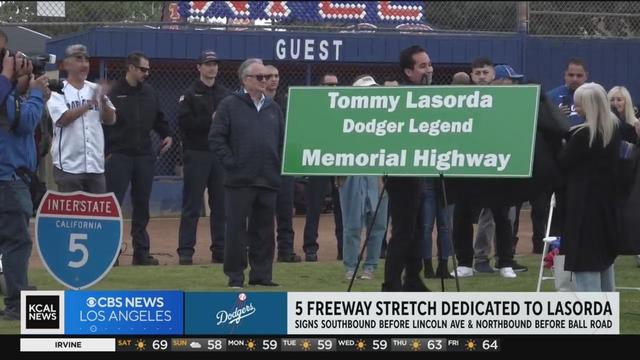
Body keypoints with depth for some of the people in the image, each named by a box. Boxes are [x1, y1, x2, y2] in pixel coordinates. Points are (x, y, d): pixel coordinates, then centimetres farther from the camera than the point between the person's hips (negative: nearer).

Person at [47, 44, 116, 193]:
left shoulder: (95, 89, 13)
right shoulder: (58, 91, -2)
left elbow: (110, 119, 8)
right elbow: (63, 119, -17)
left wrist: (103, 100, -12)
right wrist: (90, 103, -26)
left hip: (96, 166, 5)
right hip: (69, 166, -5)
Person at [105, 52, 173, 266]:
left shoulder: (149, 94, 11)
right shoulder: (113, 93, -7)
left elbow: (158, 118, 22)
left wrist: (166, 134, 4)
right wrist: (105, 151, -11)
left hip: (144, 156, 6)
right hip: (119, 156, -6)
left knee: (142, 204, 9)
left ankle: (141, 252, 14)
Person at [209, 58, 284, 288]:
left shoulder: (273, 108, 15)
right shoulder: (230, 105, 0)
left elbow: (282, 140, 19)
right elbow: (216, 138, -5)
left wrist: (278, 166, 8)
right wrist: (230, 163, -10)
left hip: (268, 181, 5)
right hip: (240, 180, -5)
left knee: (264, 230, 7)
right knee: (237, 229, -3)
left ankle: (261, 273, 14)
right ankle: (235, 276, 3)